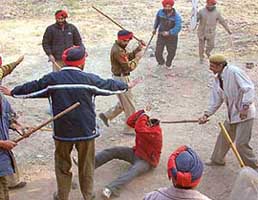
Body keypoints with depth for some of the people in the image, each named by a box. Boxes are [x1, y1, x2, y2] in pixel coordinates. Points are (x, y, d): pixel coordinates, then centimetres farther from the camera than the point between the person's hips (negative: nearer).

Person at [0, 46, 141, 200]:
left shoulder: (52, 79, -6)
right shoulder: (89, 79, -9)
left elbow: (32, 89, 5)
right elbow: (109, 86, 5)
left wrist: (12, 92, 23)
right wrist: (126, 86, 24)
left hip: (62, 131, 1)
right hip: (86, 130, 0)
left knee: (63, 165, 17)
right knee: (86, 164, 16)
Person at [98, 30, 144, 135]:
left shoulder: (120, 48, 7)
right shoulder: (117, 51, -25)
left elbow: (128, 57, 12)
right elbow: (129, 66, -26)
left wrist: (138, 49, 0)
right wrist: (138, 57, -16)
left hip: (123, 78, 10)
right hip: (121, 79, -10)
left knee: (124, 103, 22)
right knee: (129, 105, 1)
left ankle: (106, 115, 31)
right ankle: (130, 128, 13)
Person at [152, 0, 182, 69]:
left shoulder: (176, 16, -21)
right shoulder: (160, 12, -9)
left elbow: (178, 28, -30)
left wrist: (169, 33, -39)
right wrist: (155, 28, 17)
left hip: (172, 37, -2)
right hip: (161, 36, 2)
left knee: (171, 53, 13)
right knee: (158, 53, -1)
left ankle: (168, 64, 43)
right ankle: (161, 62, 33)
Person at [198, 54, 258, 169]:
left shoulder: (234, 72, -20)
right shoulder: (218, 79, 6)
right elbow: (216, 100, 12)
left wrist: (245, 107, -28)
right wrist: (206, 115, 4)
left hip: (245, 114, -9)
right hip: (232, 115, 9)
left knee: (241, 144, -7)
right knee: (223, 138, 19)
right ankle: (217, 160, 40)